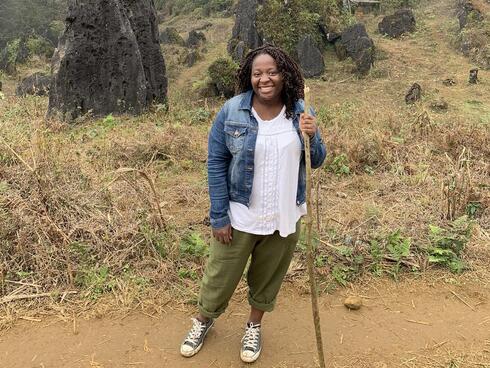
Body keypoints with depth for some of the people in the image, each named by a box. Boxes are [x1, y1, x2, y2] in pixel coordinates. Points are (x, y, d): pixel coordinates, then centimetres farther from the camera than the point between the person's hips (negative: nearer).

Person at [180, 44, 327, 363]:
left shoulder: (300, 112, -4)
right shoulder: (231, 112, -12)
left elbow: (316, 161, 5)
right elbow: (216, 164, -9)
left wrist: (311, 137, -18)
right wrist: (219, 216, -12)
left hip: (284, 217, 2)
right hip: (239, 215, -2)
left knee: (268, 277, 20)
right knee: (222, 274, 14)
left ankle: (254, 326, 47)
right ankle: (204, 320, 45)